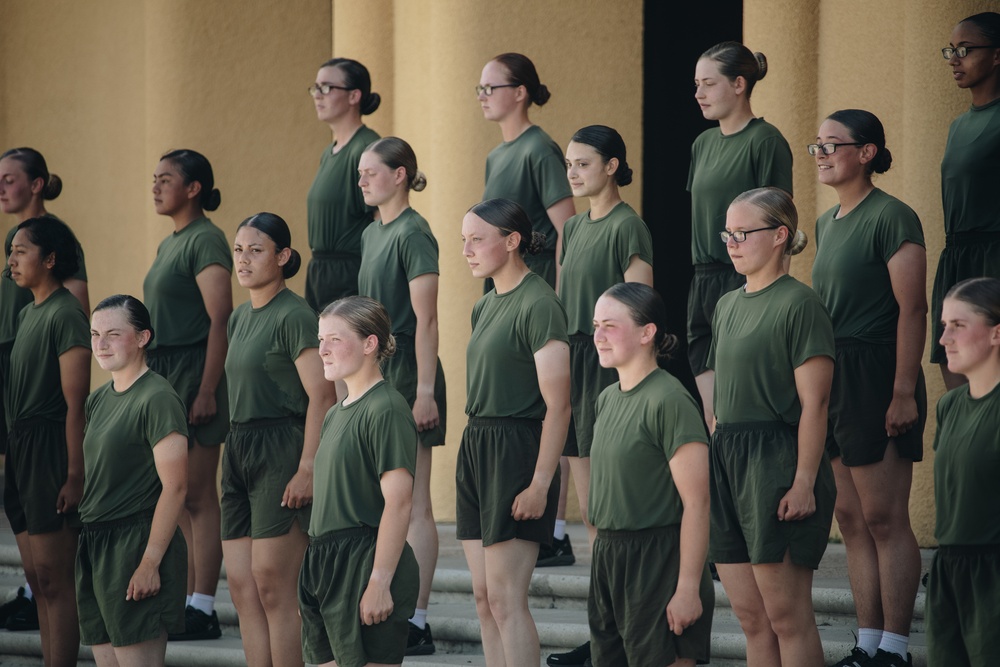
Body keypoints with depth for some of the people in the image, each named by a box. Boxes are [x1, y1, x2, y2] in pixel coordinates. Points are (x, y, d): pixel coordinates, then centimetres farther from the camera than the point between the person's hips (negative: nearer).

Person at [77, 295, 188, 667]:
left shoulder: (157, 399, -11)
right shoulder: (98, 401, 15)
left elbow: (174, 486, -16)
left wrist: (150, 562, -20)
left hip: (135, 541, -9)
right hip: (95, 545, 9)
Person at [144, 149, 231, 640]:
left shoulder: (206, 241, -11)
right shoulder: (168, 244, 18)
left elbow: (220, 321, -17)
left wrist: (207, 392, -22)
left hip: (194, 372, -10)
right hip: (161, 370, 10)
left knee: (197, 495, -8)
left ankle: (203, 609, -7)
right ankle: (187, 602, 12)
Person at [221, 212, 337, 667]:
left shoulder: (293, 315, -10)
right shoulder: (239, 318, 16)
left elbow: (321, 395, -16)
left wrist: (308, 467, -21)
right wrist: (234, 454, 16)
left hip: (280, 451, -9)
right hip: (238, 452, 9)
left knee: (272, 585, -8)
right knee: (241, 585, 4)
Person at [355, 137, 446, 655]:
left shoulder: (413, 234, -12)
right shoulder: (372, 233, 14)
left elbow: (425, 321, -16)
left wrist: (424, 391, -19)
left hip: (407, 376, -9)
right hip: (377, 374, 9)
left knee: (414, 506, -5)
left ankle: (416, 623, -4)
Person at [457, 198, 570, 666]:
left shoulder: (538, 305, -12)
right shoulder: (485, 306, 15)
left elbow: (557, 405, -16)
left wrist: (540, 484, -21)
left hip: (516, 451, -9)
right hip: (476, 447, 9)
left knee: (505, 598, -11)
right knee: (484, 597, 8)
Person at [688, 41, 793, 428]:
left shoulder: (764, 141, -8)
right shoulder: (703, 144, 15)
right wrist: (697, 288, 16)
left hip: (746, 283, -8)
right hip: (703, 283, 8)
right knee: (710, 420, 6)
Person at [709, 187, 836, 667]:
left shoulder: (799, 304, -7)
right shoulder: (729, 305, 16)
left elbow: (814, 403, -12)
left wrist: (805, 481, -17)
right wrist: (714, 461, 16)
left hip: (776, 462, -8)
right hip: (725, 461, 8)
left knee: (785, 614, -7)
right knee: (750, 616, 7)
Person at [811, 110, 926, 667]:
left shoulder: (891, 217, -10)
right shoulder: (828, 223, 16)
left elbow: (912, 309, -14)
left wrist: (904, 391, -19)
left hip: (876, 375, -9)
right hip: (832, 376, 9)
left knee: (885, 517, -7)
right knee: (852, 518, 8)